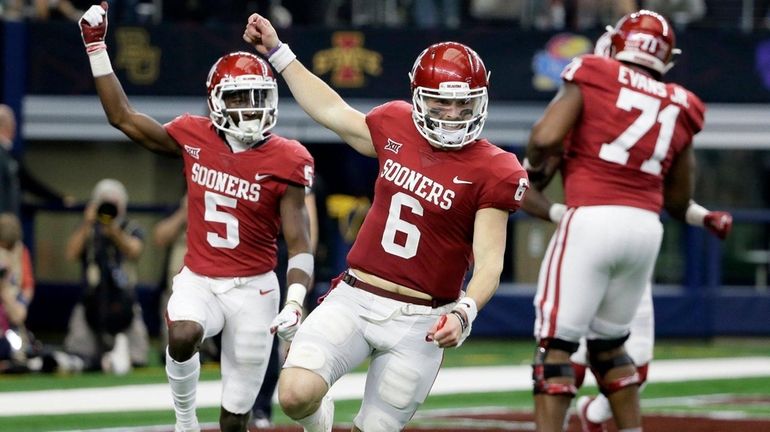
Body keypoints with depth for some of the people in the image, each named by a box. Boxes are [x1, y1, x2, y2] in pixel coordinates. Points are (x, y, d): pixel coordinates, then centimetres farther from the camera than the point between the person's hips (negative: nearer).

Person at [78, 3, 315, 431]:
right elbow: (123, 118, 8)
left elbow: (299, 245, -11)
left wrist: (295, 301, -29)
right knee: (183, 336, -33)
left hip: (253, 289, -2)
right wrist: (96, 47, 6)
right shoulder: (195, 137, -1)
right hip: (198, 280, 2)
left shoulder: (284, 162, -10)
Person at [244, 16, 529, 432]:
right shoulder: (396, 128, 4)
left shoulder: (490, 172, -8)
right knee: (296, 395, -18)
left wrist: (463, 312, -31)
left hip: (418, 322, -2)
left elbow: (489, 261, -12)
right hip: (353, 299, 3)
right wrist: (277, 52, 29)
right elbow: (332, 112, 23)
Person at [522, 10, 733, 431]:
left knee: (555, 344, -5)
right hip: (647, 228, 5)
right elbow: (678, 200, 19)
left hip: (591, 219, -5)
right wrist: (705, 217, 41)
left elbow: (545, 138, -10)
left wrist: (533, 173, 10)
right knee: (607, 342, 22)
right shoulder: (678, 108, 14)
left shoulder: (590, 76, 1)